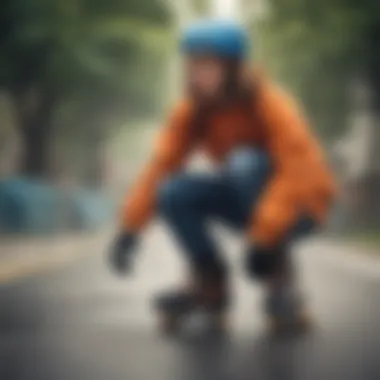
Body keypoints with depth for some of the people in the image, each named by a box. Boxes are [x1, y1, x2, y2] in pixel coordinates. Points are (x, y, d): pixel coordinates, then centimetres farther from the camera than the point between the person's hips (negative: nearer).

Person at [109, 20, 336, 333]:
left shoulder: (271, 104, -23)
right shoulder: (193, 111, -9)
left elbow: (298, 170, -32)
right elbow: (161, 164, -14)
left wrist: (264, 235, -40)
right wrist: (130, 227, -24)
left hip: (299, 206, -5)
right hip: (250, 202, 5)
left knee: (244, 162, -34)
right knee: (172, 193, -18)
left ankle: (279, 273, -19)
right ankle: (210, 284, -1)